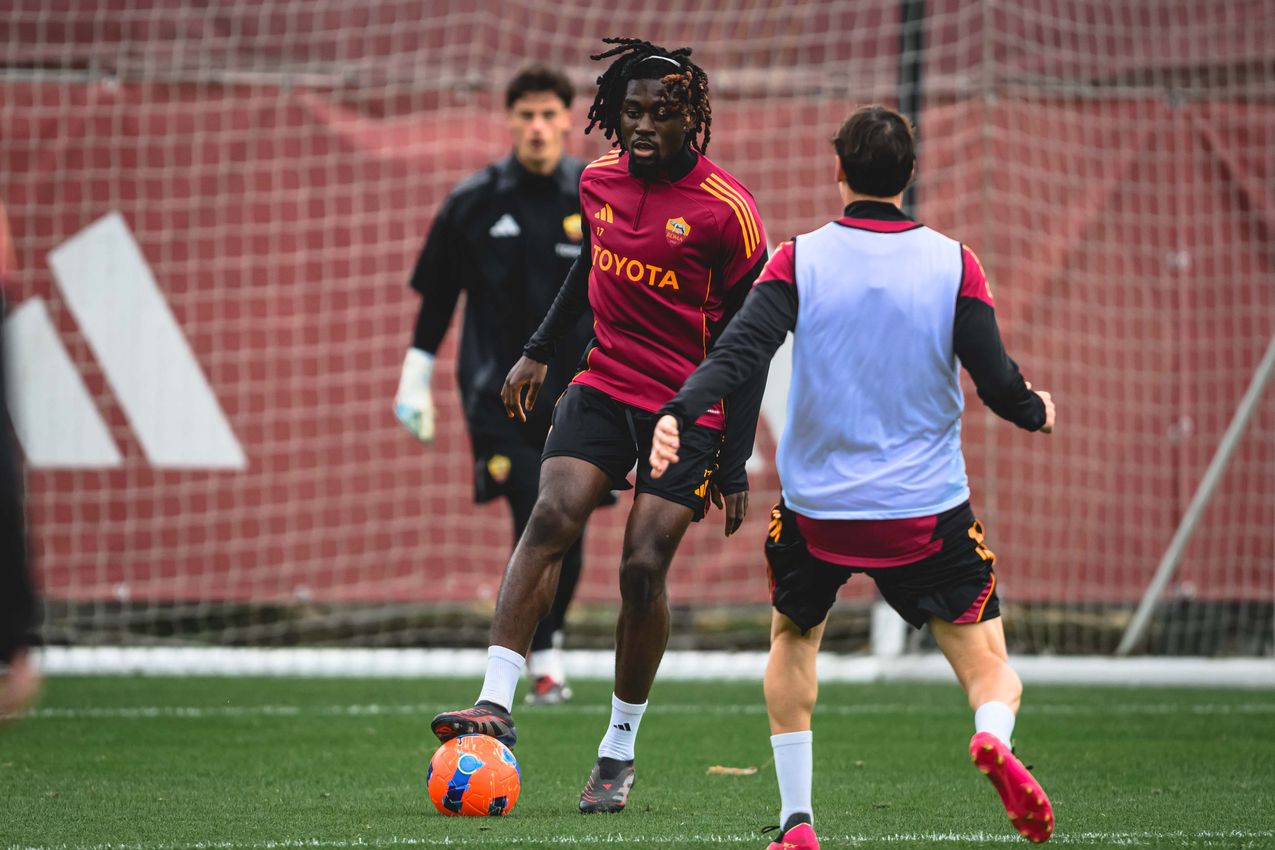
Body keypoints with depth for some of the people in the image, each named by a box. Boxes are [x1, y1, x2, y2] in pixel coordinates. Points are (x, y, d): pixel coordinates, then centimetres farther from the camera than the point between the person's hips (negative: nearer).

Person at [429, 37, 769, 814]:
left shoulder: (726, 210, -12)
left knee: (645, 566, -9)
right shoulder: (599, 181, 3)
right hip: (605, 385, 4)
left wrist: (735, 465, -12)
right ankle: (497, 703, -22)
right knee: (551, 518, -18)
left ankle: (620, 750, 6)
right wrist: (541, 351, 29)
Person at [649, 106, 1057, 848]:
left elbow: (741, 352, -16)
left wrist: (677, 415, -22)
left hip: (818, 508, 1)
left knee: (793, 639, 26)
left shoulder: (799, 260, -3)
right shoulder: (953, 263, -3)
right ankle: (994, 735, -31)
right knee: (988, 663, 6)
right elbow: (997, 381, -5)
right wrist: (1035, 412, 15)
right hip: (929, 509, -1)